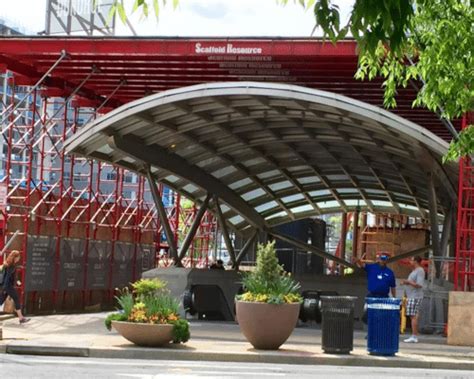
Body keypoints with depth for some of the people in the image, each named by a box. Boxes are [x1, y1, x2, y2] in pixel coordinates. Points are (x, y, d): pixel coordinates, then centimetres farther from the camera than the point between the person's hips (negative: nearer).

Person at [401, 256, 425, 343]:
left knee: (413, 316, -12)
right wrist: (405, 282, 13)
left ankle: (414, 337, -13)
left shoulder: (420, 271, -11)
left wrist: (408, 282, -16)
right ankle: (414, 336, 11)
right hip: (411, 297, 10)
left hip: (415, 297, -10)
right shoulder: (414, 271, 19)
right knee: (412, 316, 9)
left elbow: (419, 285, -19)